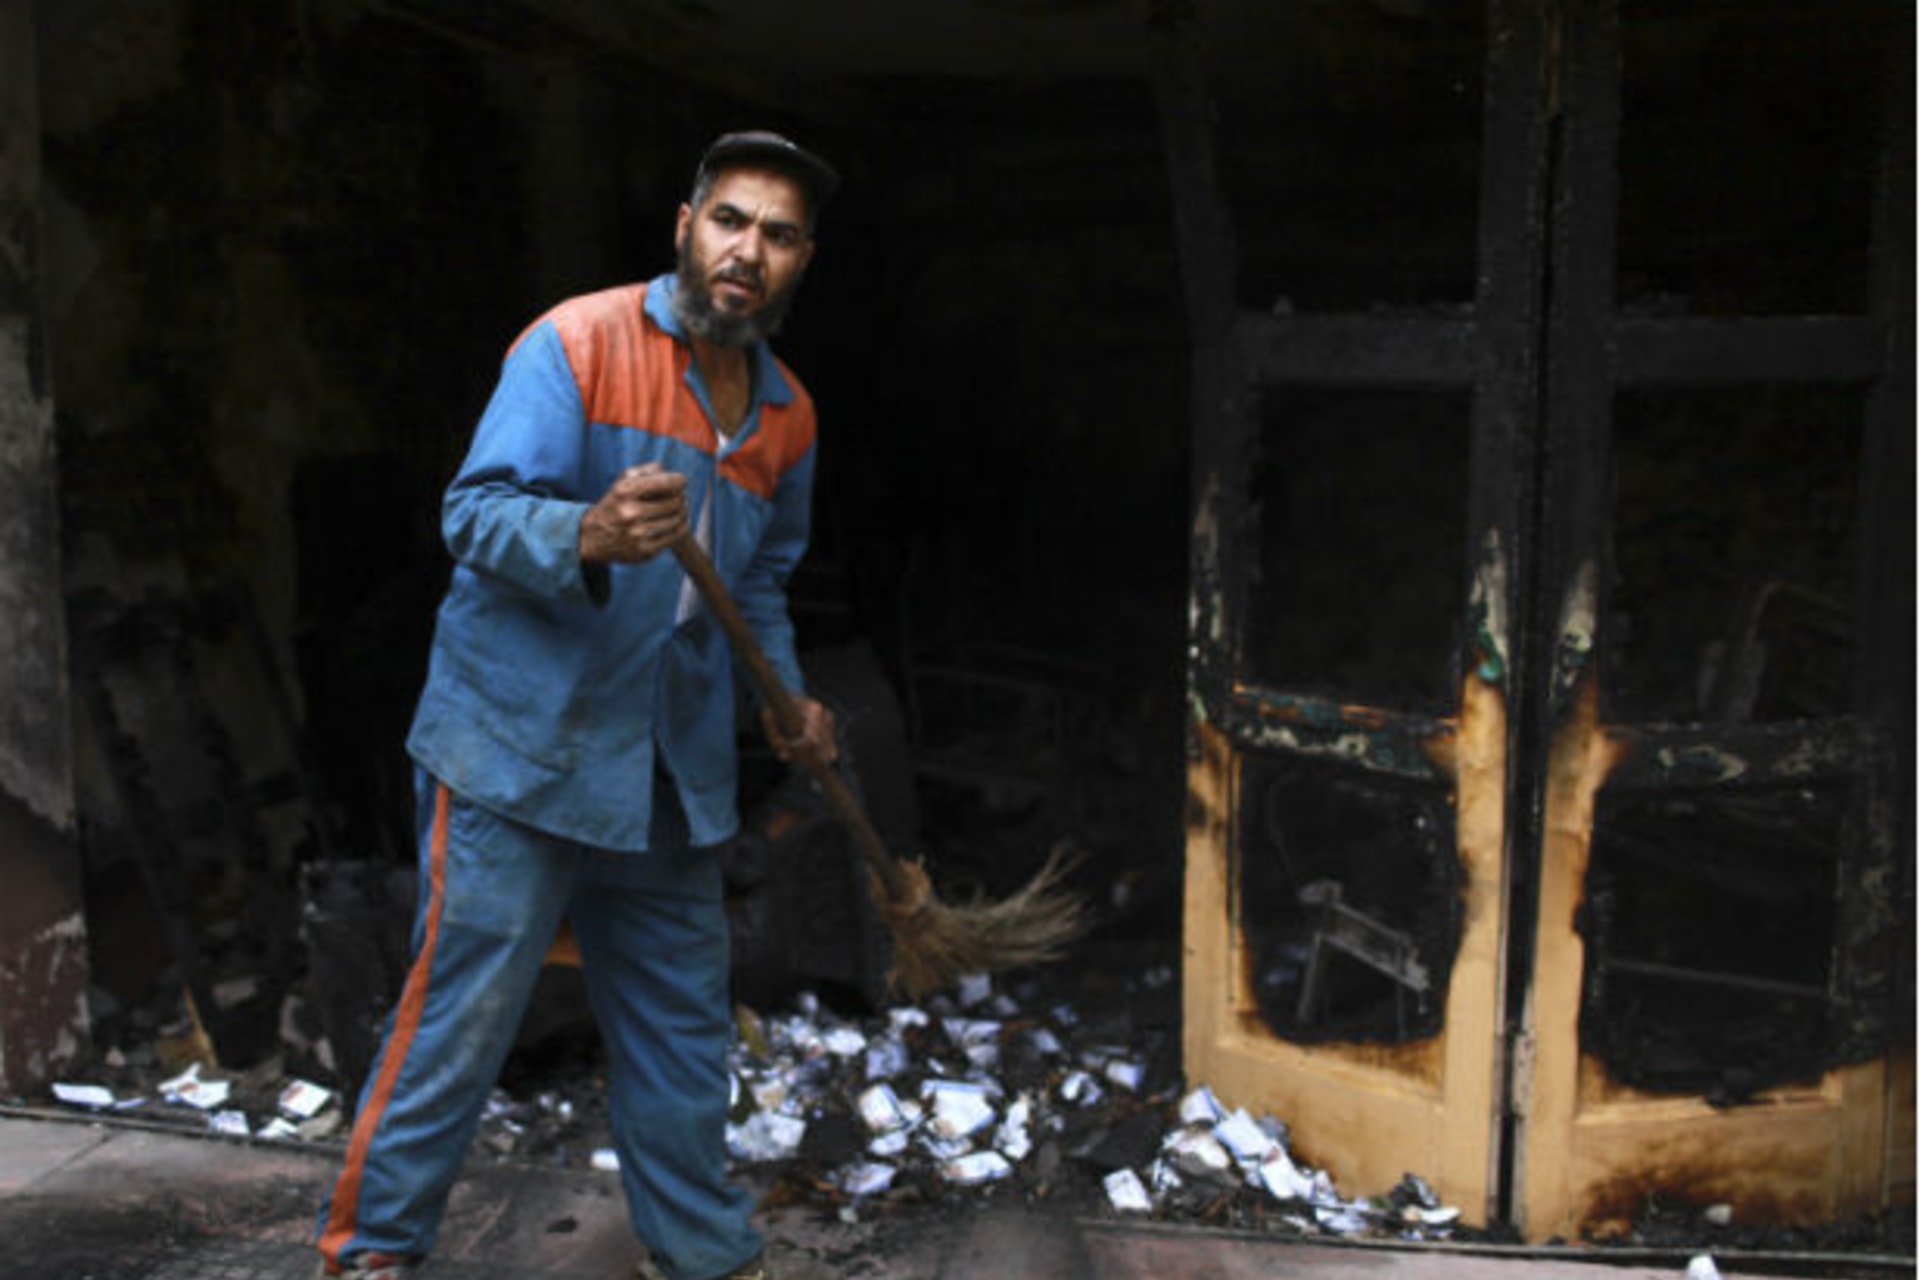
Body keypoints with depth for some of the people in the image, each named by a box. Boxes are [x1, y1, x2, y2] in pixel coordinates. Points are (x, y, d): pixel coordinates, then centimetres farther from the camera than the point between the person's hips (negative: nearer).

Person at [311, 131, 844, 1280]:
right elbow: (477, 512, -18)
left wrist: (787, 698, 8)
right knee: (460, 1014, 0)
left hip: (675, 774, 6)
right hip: (520, 750, -6)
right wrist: (587, 537, -37)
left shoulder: (788, 414, 10)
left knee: (683, 1024, 14)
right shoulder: (577, 343, -10)